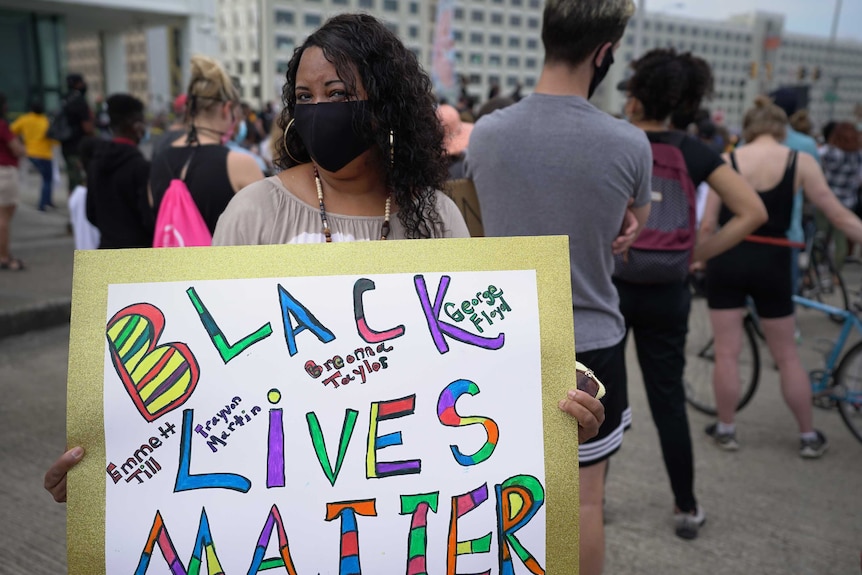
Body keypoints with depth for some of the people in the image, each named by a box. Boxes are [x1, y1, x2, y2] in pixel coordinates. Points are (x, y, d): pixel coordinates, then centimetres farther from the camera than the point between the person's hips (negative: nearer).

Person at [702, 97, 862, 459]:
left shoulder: (727, 161, -1)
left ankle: (725, 430, 21)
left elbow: (708, 224, -2)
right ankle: (809, 437, 25)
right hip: (771, 263, 0)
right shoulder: (800, 161, -3)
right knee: (787, 355, 14)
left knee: (726, 352, 10)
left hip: (727, 259, 0)